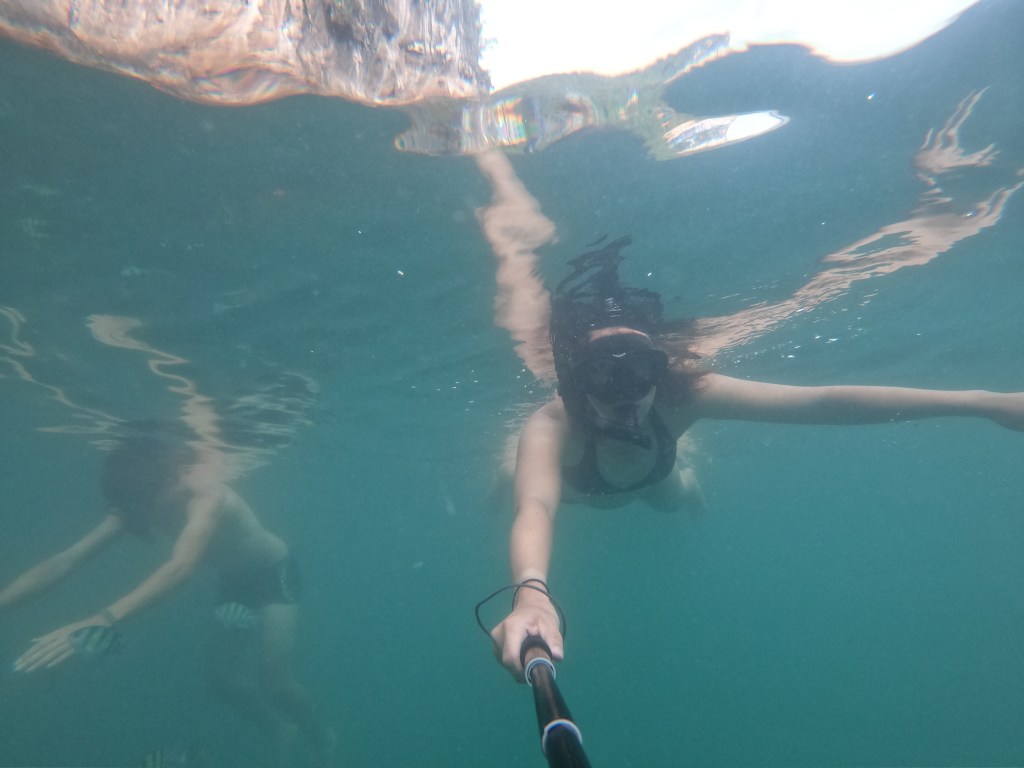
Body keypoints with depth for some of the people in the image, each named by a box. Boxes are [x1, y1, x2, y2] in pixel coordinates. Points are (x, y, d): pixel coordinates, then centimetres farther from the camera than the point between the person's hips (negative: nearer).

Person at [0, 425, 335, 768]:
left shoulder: (206, 497, -39)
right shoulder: (135, 504, -16)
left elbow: (182, 567, -55)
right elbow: (66, 561, -16)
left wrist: (103, 621, -64)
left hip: (275, 573, -7)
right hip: (236, 580, 8)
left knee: (275, 681, -12)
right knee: (220, 673, 5)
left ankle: (321, 740, 17)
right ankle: (281, 732, 30)